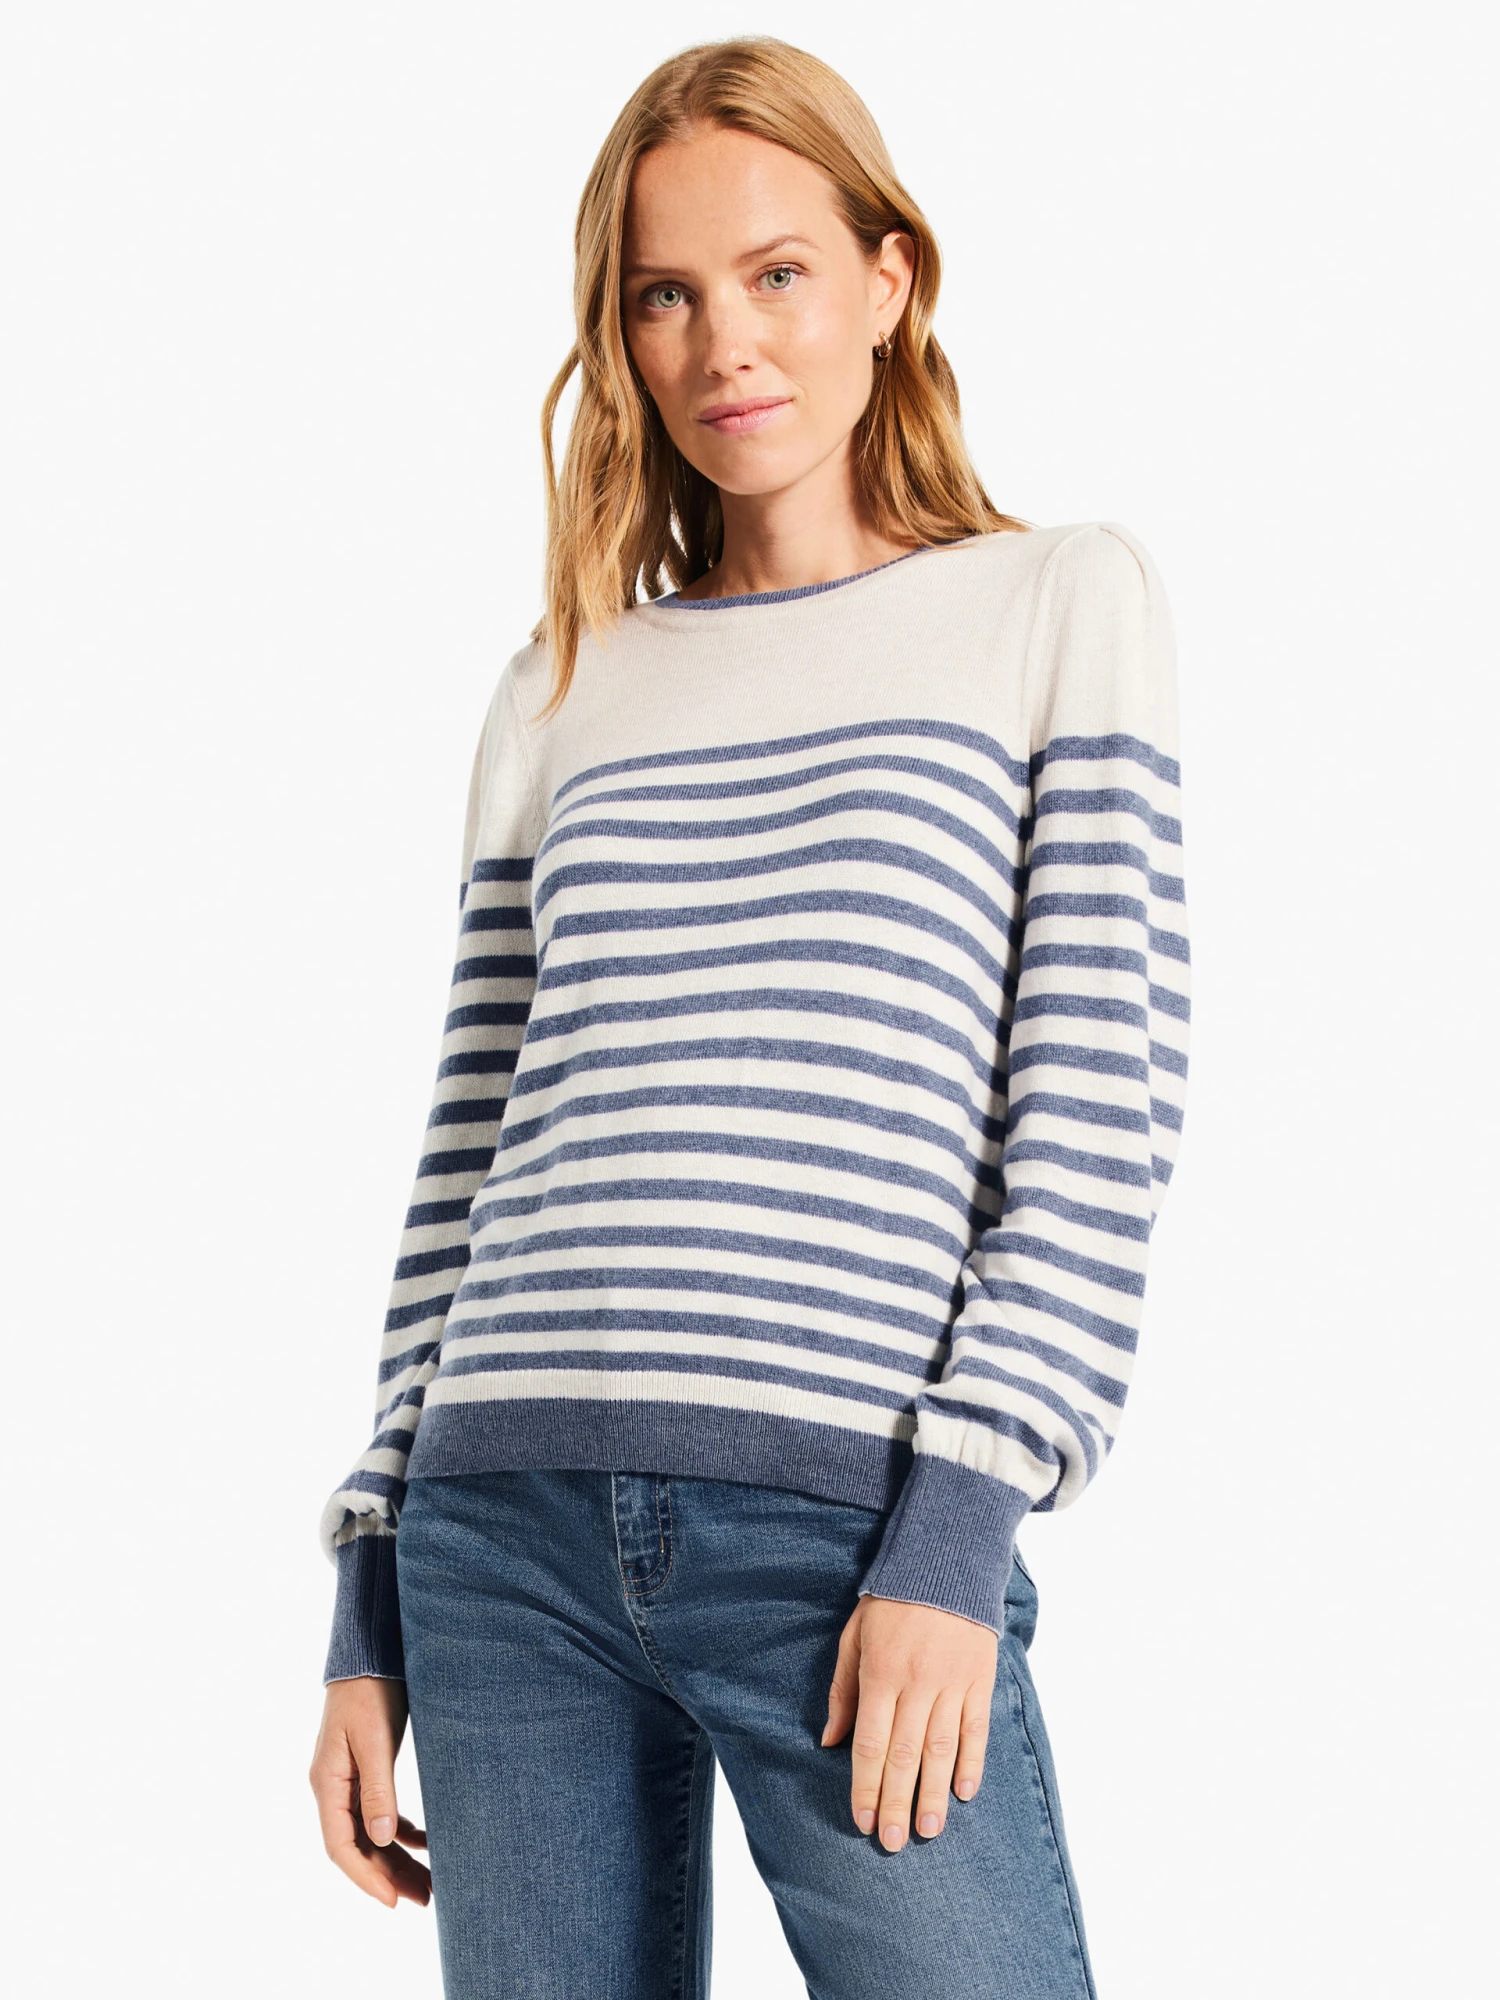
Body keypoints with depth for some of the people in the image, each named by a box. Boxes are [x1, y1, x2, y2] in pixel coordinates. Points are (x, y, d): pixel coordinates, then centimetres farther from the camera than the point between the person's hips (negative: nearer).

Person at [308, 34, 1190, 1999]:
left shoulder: (1061, 608, 8)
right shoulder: (561, 696, 17)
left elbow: (1100, 1098, -1)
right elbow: (468, 1160, 16)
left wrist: (955, 1532, -10)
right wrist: (373, 1606, 12)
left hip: (848, 1530, -3)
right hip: (507, 1533, 3)